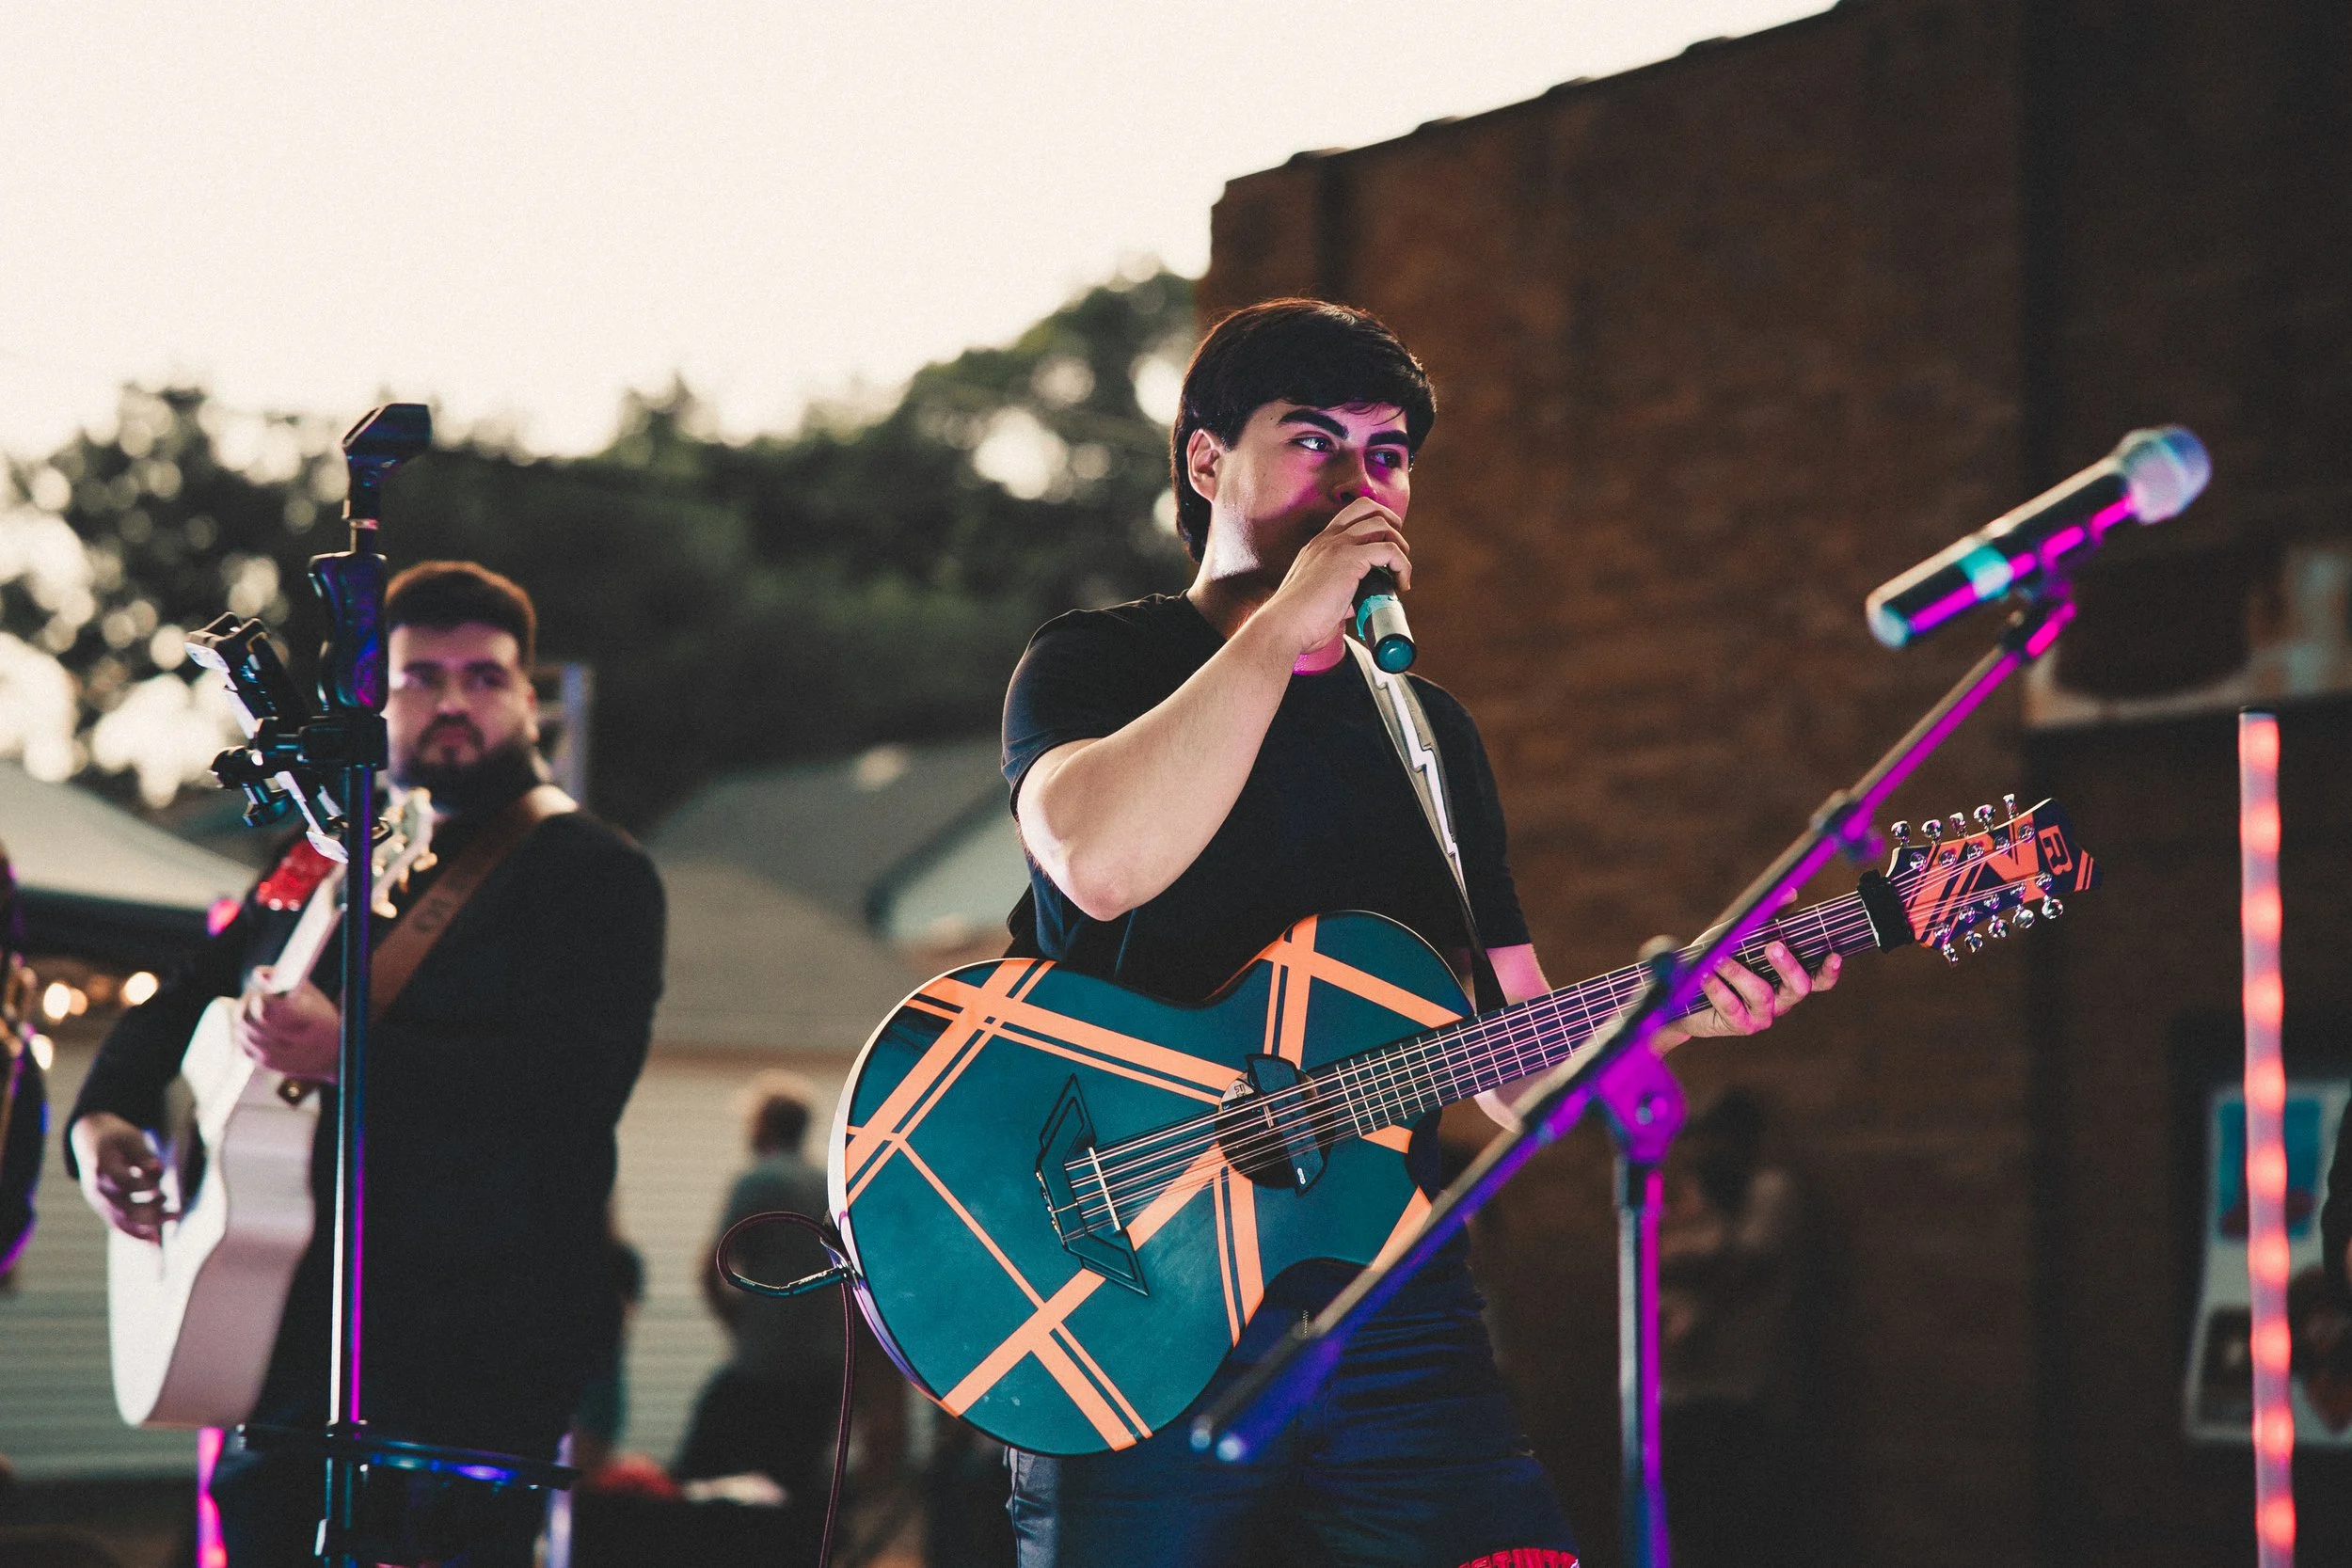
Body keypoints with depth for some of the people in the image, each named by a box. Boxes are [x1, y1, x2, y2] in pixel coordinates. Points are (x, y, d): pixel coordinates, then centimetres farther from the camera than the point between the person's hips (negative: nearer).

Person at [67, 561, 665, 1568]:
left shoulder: (590, 872, -4)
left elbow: (580, 1079, -20)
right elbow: (175, 1008, 28)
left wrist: (352, 1056, -29)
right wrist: (102, 1115, 6)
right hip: (291, 1320, 7)